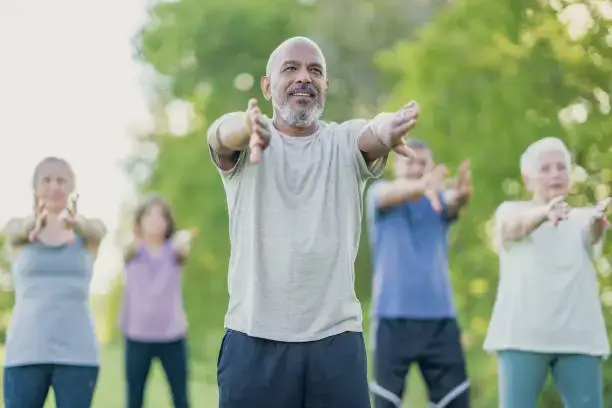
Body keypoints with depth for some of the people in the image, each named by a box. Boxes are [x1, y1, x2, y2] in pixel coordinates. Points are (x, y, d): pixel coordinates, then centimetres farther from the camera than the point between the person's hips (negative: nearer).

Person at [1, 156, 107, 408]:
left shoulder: (88, 231, 5)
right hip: (25, 351, 0)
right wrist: (35, 222, -44)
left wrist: (75, 222, -45)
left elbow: (94, 230, -19)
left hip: (77, 352, 0)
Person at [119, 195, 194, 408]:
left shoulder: (173, 249, 2)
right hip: (137, 335, 0)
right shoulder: (133, 251, 1)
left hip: (172, 335, 0)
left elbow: (183, 250, -22)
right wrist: (135, 238, -50)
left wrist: (184, 241, -49)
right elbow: (128, 249, -24)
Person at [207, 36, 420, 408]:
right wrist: (247, 127, -47)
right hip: (255, 339, -1)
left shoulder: (346, 143, 6)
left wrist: (385, 130, -43)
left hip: (336, 338, 1)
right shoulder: (244, 144, 3)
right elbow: (222, 132, -21)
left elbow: (371, 133, -17)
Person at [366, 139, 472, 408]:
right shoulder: (379, 193, 3)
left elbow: (456, 201, -16)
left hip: (440, 318, 2)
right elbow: (393, 194, -22)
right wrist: (421, 185, -47)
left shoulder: (440, 200, 8)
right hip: (392, 318, -2)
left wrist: (462, 191, -44)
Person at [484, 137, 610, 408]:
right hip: (522, 335, -2)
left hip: (578, 337, 2)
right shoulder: (510, 211, 5)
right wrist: (545, 212, -44)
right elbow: (517, 224, -20)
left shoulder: (581, 217, 11)